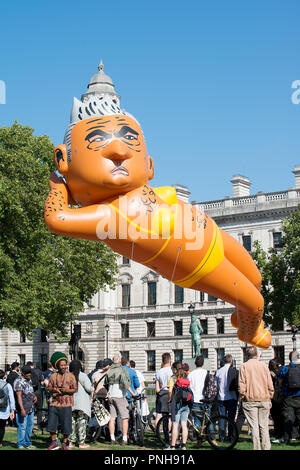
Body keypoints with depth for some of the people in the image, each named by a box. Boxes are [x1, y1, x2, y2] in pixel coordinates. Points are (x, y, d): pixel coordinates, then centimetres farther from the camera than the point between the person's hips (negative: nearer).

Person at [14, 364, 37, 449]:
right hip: (23, 409, -8)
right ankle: (21, 444, 7)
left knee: (30, 426, 13)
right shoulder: (18, 382, -12)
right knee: (22, 427, -4)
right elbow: (19, 396, -17)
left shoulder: (29, 380, 14)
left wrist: (34, 396, 7)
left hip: (31, 408, 8)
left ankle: (28, 443, 24)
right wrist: (22, 409, -23)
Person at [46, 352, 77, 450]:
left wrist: (67, 390, -18)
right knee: (51, 423, 1)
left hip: (66, 404, -2)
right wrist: (54, 390, -14)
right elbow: (49, 387, 8)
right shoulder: (53, 376, 9)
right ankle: (54, 443, 17)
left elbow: (75, 389, 0)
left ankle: (64, 443, 16)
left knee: (66, 425, -1)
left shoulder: (70, 375, 2)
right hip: (54, 403, 2)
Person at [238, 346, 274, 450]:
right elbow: (270, 385, 5)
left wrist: (242, 397, 5)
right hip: (264, 399, 2)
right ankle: (266, 447, 8)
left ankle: (257, 448, -1)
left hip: (250, 400, -2)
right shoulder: (264, 365, 3)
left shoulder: (244, 366, -3)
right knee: (264, 426, 9)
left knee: (254, 427, 1)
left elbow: (242, 385, -6)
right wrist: (270, 398, 13)